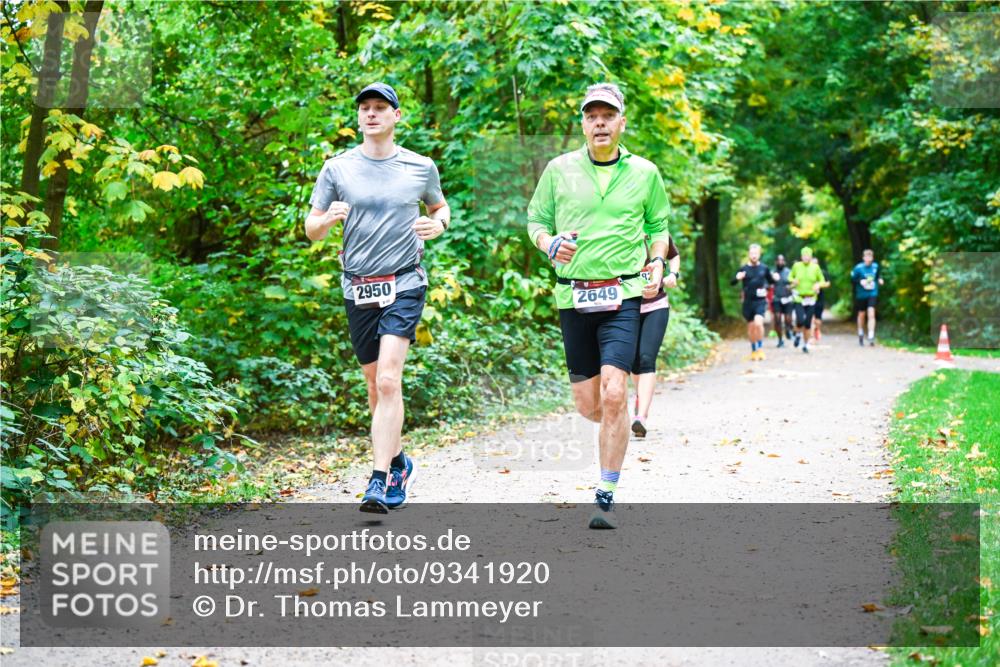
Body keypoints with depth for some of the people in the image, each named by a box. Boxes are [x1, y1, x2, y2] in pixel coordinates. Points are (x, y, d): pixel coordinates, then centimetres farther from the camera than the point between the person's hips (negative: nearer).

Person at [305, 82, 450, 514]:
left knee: (389, 381, -17)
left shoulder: (421, 168, 3)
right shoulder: (337, 169, 3)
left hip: (404, 286, -2)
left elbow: (440, 207, 22)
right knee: (376, 386, 12)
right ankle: (398, 464, 33)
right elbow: (311, 231, 6)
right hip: (358, 290, 2)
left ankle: (380, 483, -19)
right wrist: (329, 218, -17)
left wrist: (438, 225, -2)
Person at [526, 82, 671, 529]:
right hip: (572, 296, 2)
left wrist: (656, 263, 2)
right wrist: (549, 243, -8)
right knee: (588, 406, 4)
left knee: (613, 394, -17)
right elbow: (535, 221, 13)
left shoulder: (645, 173, 7)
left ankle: (607, 497, -8)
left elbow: (658, 226, 19)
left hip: (624, 295, -2)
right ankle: (617, 428, 42)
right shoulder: (559, 170, 6)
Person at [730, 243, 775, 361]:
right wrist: (737, 278, -23)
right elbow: (732, 283, -1)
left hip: (760, 301, -1)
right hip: (748, 302, 1)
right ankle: (753, 351, 26)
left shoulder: (764, 268, 3)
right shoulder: (743, 269, 1)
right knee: (751, 327, 9)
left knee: (758, 323, -22)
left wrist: (775, 278, -6)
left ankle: (760, 348, -7)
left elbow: (770, 281, 17)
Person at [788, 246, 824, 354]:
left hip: (811, 299, 1)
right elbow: (790, 277, 15)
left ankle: (806, 344, 19)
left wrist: (818, 285, -11)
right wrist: (793, 281, -8)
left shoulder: (815, 267, 0)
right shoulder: (796, 266, -1)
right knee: (800, 320, -17)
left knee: (808, 324, 3)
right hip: (799, 298, -1)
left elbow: (822, 280, 10)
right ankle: (798, 335, 16)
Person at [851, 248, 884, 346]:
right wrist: (860, 281, -20)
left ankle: (871, 337, -17)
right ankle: (860, 334, 35)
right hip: (861, 294, 0)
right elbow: (852, 278, -3)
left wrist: (880, 280, -5)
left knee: (871, 314, -15)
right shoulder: (858, 268, -10)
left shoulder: (876, 266, -2)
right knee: (861, 315, 13)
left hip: (872, 294, 0)